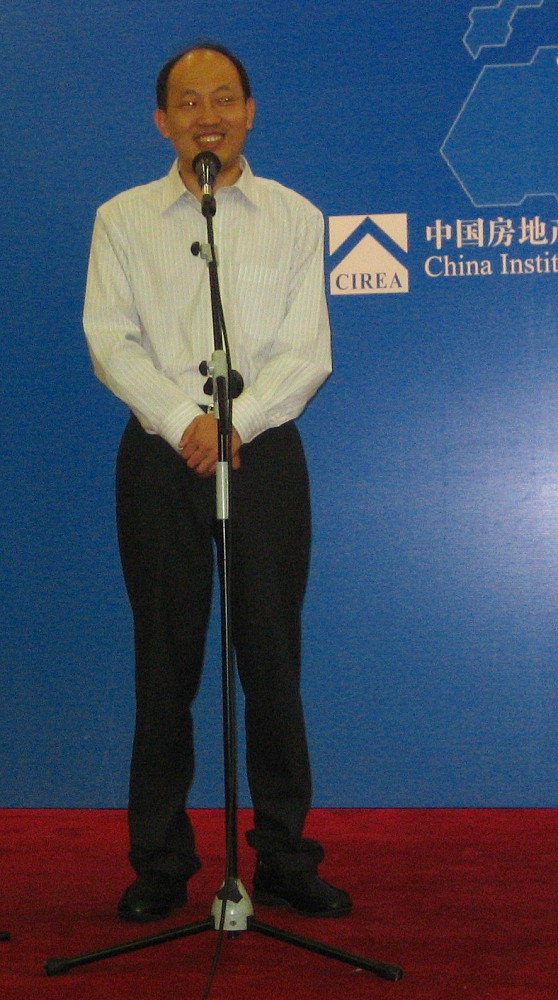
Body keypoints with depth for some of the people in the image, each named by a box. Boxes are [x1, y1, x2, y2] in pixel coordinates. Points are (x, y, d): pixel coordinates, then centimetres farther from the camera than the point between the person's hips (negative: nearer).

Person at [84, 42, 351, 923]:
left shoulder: (294, 217, 9)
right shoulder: (122, 220, 9)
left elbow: (308, 350, 0)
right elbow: (111, 341, -1)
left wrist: (237, 422, -14)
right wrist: (184, 421, -14)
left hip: (264, 452, 0)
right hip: (159, 456, 0)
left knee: (272, 659, 1)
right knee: (166, 662, 3)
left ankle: (285, 859, 12)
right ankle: (161, 864, 14)